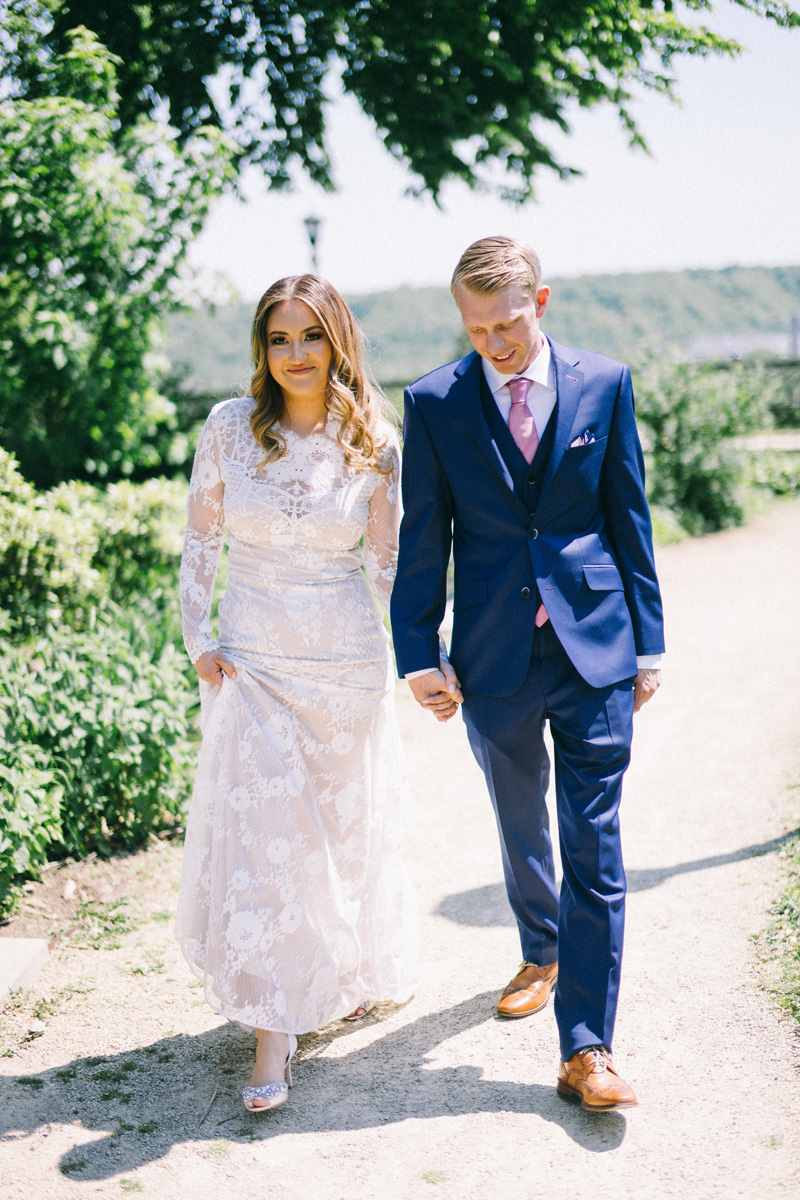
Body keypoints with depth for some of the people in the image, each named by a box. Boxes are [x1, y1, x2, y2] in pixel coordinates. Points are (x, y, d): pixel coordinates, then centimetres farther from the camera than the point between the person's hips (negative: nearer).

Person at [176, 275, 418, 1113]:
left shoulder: (373, 444, -3)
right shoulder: (230, 427, -3)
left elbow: (388, 564, 4)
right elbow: (199, 543, 6)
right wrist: (198, 641, 0)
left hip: (347, 664, 1)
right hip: (251, 662, 0)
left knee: (348, 826, 14)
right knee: (255, 834, -5)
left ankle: (354, 974, 41)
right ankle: (272, 1031, 3)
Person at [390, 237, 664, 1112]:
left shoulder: (604, 384, 0)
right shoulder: (433, 402, -2)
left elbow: (630, 517, 4)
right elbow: (421, 538, 1)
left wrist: (647, 640, 4)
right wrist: (418, 654, -1)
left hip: (594, 647, -1)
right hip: (494, 655, 1)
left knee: (594, 844, -3)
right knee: (520, 827, 19)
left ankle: (586, 1050, 1)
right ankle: (541, 955, 45)